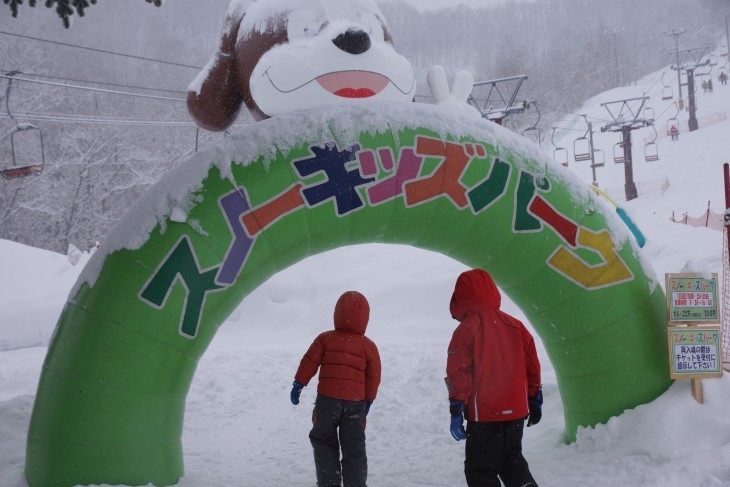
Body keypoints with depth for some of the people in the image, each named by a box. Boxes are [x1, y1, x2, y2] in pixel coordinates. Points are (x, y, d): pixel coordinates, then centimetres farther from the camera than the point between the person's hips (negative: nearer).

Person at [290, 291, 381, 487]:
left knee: (324, 442, 12)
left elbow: (309, 362, -2)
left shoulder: (325, 339, 0)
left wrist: (298, 384, 7)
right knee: (354, 447, 10)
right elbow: (374, 376, 6)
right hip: (355, 402, 1)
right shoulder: (368, 345, 2)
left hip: (327, 399, -1)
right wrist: (368, 400, 17)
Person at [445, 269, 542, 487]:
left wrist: (456, 411, -6)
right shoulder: (515, 325, 6)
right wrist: (535, 401, 19)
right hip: (516, 411, 6)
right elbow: (532, 366, 10)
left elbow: (458, 375, -11)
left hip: (484, 414, -6)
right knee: (512, 460, 23)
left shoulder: (465, 331, -10)